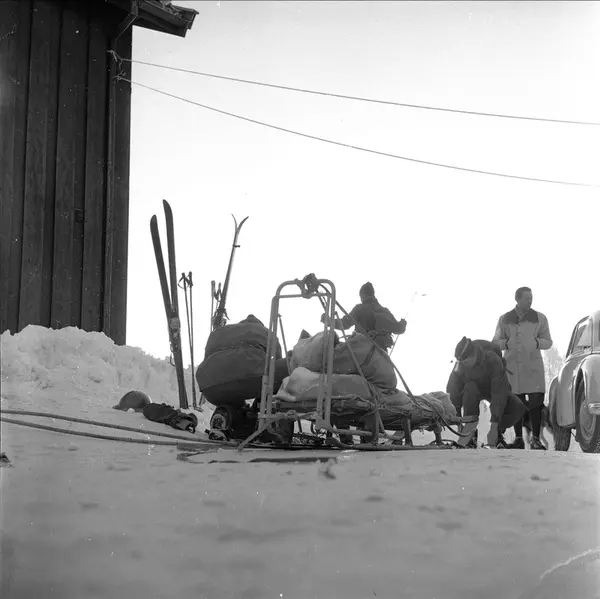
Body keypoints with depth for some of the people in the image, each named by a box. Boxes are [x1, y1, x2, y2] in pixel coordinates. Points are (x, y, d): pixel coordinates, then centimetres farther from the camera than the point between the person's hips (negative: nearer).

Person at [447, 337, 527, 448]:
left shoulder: (494, 361, -35)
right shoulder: (461, 365, -28)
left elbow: (499, 394, -37)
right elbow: (453, 393, -26)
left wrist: (493, 429, -42)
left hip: (493, 389, 0)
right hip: (474, 387, 1)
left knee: (518, 407, -27)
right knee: (470, 389, -37)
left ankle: (498, 432, -1)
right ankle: (471, 434, -25)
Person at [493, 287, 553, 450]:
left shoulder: (540, 318, 8)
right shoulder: (505, 319, 9)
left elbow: (548, 342, 9)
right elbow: (495, 342, 11)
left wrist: (537, 342, -12)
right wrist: (506, 343, -10)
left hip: (533, 365, -1)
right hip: (512, 366, 1)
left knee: (536, 402, -9)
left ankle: (535, 439, -4)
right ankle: (518, 439, 7)